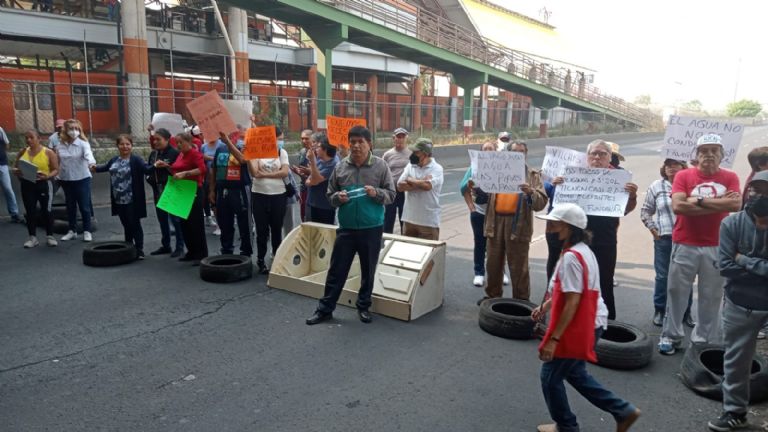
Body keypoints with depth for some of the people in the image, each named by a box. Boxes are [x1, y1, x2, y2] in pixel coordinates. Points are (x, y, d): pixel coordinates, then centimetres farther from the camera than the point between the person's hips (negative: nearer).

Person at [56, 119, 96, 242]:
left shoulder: (83, 143, -10)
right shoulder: (60, 145, 2)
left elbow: (88, 154, -30)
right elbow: (57, 162, 10)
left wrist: (91, 162, -50)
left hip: (82, 179, -4)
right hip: (66, 180, 4)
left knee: (84, 206, 2)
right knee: (70, 206, 13)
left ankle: (87, 231, 14)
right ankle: (72, 231, 25)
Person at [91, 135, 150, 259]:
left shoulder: (136, 159, -9)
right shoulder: (114, 160, 11)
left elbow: (146, 168, -24)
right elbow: (106, 167, 31)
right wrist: (95, 168, 17)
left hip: (132, 200, -6)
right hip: (119, 200, 6)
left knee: (135, 224, -1)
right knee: (126, 225, 16)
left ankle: (139, 250, 7)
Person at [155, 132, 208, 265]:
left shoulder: (195, 153, -11)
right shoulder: (181, 154, 14)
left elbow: (202, 169, -27)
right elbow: (176, 171, 26)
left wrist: (185, 173, -31)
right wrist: (166, 166, 9)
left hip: (193, 192, -9)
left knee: (196, 223, -5)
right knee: (184, 223, 12)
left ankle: (202, 254, 2)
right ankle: (191, 252, 23)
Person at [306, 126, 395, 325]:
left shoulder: (380, 165, -4)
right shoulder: (340, 167, 2)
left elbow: (391, 194, -2)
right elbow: (330, 195, 9)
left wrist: (376, 193, -21)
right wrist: (338, 197, -13)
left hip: (372, 229, -1)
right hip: (346, 228, 1)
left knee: (368, 270, 12)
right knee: (337, 269, 7)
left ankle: (363, 306, 30)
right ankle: (325, 309, 19)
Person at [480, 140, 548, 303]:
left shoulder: (533, 176, 5)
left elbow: (541, 203, -5)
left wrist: (530, 192, -24)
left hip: (518, 225, -3)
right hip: (496, 221, 4)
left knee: (518, 266, 1)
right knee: (493, 262, 12)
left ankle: (521, 301, 13)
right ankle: (492, 295, 28)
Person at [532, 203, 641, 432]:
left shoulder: (571, 257, -23)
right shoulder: (583, 250, 9)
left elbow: (572, 303, -25)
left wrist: (553, 338, -23)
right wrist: (545, 306, 19)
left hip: (577, 327, -10)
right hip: (590, 323, 10)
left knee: (550, 376, 7)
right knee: (574, 373, 24)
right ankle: (623, 411, 28)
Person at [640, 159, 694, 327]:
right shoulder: (656, 186, 6)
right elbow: (645, 210, 10)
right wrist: (653, 229, 3)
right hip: (663, 238, 1)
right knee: (662, 276, 5)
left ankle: (685, 312, 20)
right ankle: (659, 311, 17)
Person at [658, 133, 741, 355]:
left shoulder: (730, 177, 5)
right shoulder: (683, 175, 0)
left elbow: (736, 205, -11)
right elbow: (678, 206, -14)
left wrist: (699, 200, -10)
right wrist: (720, 204, -9)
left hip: (717, 247, 1)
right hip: (684, 245, -1)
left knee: (711, 297, 7)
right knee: (676, 292, 4)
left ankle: (704, 341, 18)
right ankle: (670, 337, 13)